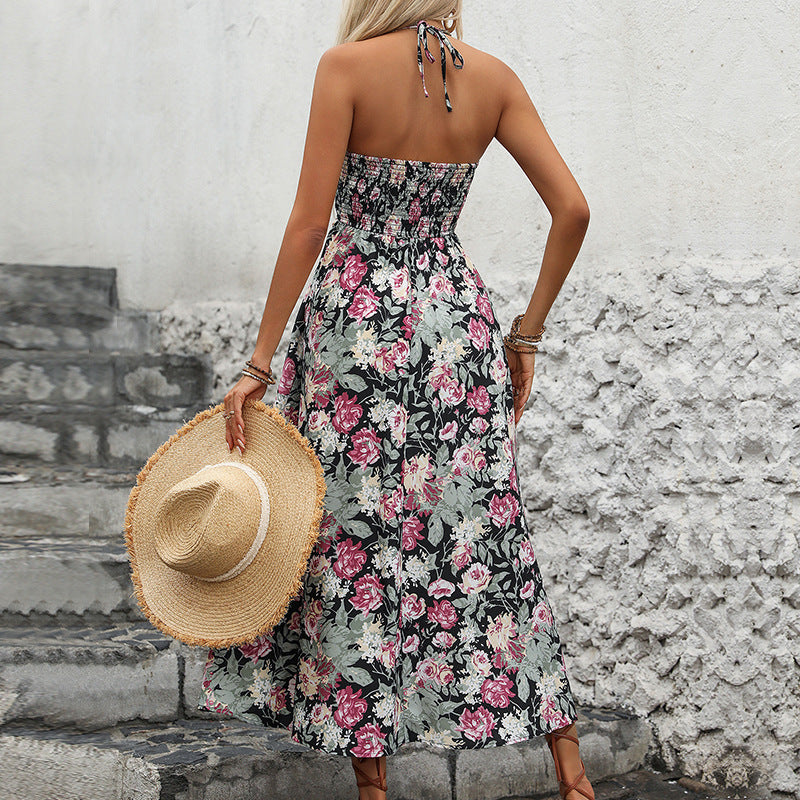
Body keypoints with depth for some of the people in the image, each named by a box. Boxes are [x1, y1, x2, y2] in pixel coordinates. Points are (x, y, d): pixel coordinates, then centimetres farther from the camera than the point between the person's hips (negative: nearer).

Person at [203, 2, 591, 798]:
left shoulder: (348, 65, -8)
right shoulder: (493, 78, 3)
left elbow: (309, 224, -12)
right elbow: (572, 209, 0)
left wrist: (260, 361, -8)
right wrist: (526, 334, 9)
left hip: (357, 322, -4)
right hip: (458, 328, 4)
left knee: (357, 545, 7)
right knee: (483, 539, 12)